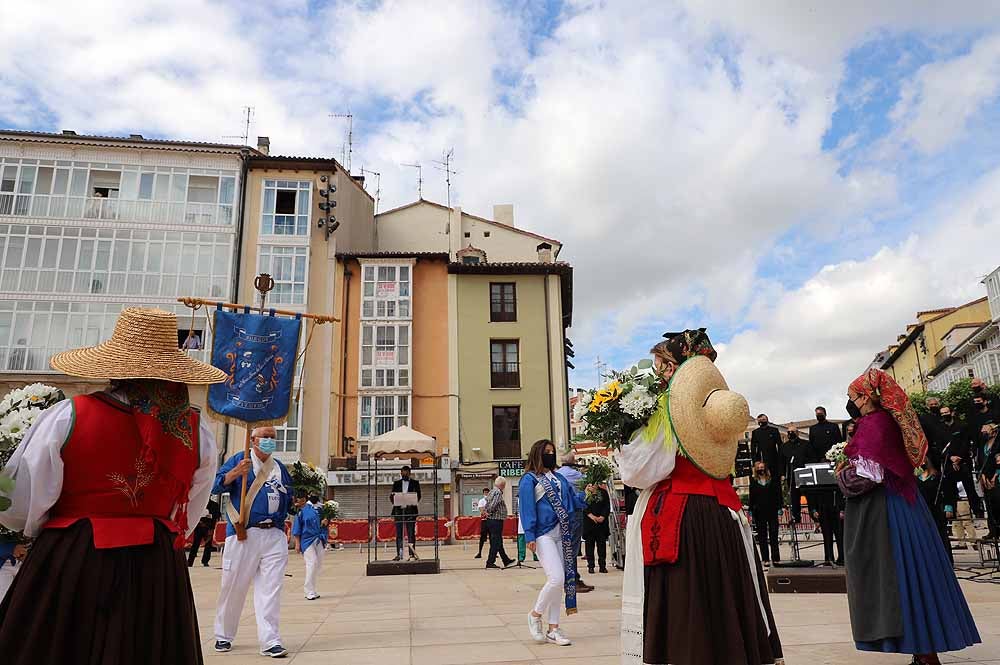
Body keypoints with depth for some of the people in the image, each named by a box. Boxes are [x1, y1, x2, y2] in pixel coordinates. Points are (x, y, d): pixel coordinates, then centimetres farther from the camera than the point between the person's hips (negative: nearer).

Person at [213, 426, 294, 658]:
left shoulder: (280, 467, 16)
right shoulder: (239, 460, 3)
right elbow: (216, 486, -6)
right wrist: (235, 473, -22)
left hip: (275, 536, 3)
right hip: (243, 535, -3)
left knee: (270, 589, 0)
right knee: (233, 588, 8)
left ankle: (270, 641, 2)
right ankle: (224, 636, 27)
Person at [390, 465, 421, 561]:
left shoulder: (415, 483, 10)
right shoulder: (396, 484, 15)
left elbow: (418, 496, 3)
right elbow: (392, 496, 11)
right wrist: (392, 496, -13)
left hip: (410, 510, -2)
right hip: (399, 510, 2)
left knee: (411, 533, -3)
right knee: (399, 534, 2)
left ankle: (412, 554, -1)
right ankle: (399, 554, 6)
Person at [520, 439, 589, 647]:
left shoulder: (559, 478, 17)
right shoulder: (529, 479, -2)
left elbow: (574, 499, 15)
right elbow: (527, 508, -8)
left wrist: (587, 495, -6)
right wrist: (529, 536, -15)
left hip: (561, 534, 7)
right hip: (543, 534, -7)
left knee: (559, 581, 7)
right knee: (556, 578, -16)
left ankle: (552, 629, 16)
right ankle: (535, 615, 8)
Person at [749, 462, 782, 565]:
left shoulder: (773, 481, 5)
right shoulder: (753, 482, 6)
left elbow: (778, 494, 4)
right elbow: (751, 497, 5)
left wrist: (779, 507, -4)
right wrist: (751, 510, -1)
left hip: (772, 510, -1)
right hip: (759, 512, 1)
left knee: (773, 535, 1)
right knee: (762, 536, 4)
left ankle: (776, 558, 8)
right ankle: (766, 559, 10)